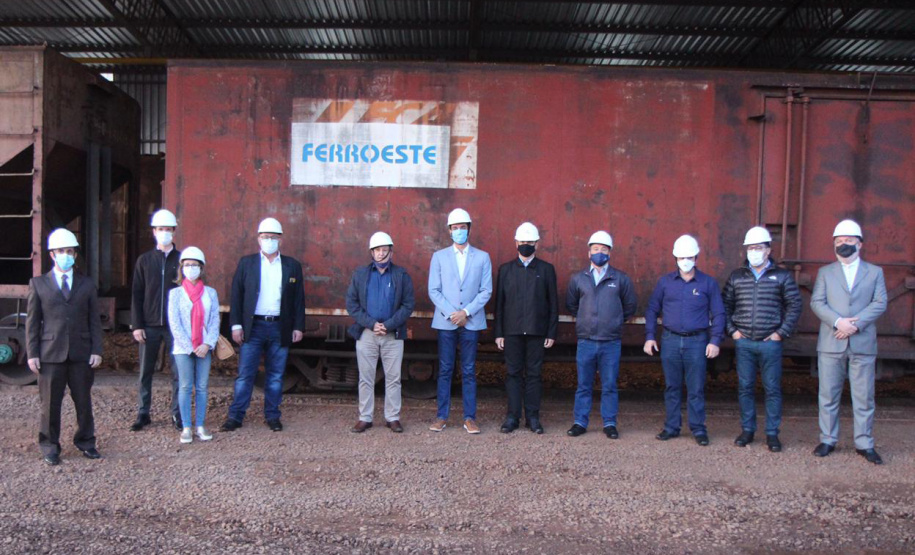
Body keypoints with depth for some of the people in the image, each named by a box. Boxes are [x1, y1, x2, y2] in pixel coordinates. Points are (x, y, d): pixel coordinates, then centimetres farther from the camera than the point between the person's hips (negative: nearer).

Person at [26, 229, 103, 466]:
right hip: (51, 355, -1)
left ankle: (85, 442, 22)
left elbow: (94, 320, 9)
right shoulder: (38, 284, 7)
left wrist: (96, 350, 1)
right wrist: (32, 353, -2)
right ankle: (50, 446, 19)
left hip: (81, 354, 1)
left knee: (84, 401, 7)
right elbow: (32, 321, 5)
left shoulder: (87, 285, 10)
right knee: (50, 403, 4)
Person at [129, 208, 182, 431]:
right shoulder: (144, 260, 7)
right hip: (149, 325, 1)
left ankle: (178, 414, 11)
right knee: (145, 372, 7)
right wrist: (136, 325, -2)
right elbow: (136, 295, 5)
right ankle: (143, 414, 17)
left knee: (178, 371, 2)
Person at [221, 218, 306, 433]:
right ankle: (235, 416, 8)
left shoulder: (292, 266, 7)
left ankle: (272, 416, 17)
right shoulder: (246, 263, 6)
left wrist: (299, 327, 3)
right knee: (245, 374, 0)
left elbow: (299, 299, 8)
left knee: (276, 375, 7)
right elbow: (237, 295, 3)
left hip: (281, 328, 1)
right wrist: (236, 324, -4)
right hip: (253, 326, -1)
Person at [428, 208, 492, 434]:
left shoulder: (482, 257, 7)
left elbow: (486, 291, 2)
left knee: (469, 371, 3)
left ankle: (470, 418, 8)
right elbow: (433, 291, 2)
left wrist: (467, 312, -9)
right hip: (445, 321, 0)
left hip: (471, 321, 0)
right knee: (445, 370, 3)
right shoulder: (439, 256, 8)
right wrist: (451, 313, -9)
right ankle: (442, 416, 10)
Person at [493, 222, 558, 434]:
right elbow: (499, 303, 8)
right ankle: (513, 417, 10)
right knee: (514, 373, 3)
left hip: (536, 331, 0)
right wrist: (499, 333, 3)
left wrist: (551, 333, 0)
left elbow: (553, 304, 6)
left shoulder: (546, 269, 7)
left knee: (534, 374, 3)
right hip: (512, 330, 1)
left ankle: (533, 417, 11)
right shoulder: (505, 269, 10)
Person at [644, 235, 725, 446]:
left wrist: (715, 341, -6)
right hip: (670, 340, 2)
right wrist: (649, 337, 4)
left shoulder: (708, 283, 3)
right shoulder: (665, 281, 7)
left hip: (697, 342, -2)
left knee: (696, 388, 0)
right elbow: (652, 310, 11)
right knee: (672, 387, 8)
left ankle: (698, 429, 11)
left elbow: (718, 314, 4)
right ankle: (672, 427, 18)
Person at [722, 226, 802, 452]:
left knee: (772, 388, 2)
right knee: (745, 387, 7)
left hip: (770, 342, -2)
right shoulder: (737, 276, 8)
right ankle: (747, 430, 18)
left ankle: (772, 433, 12)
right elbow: (725, 305, 13)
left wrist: (782, 332, -4)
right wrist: (732, 330, 3)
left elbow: (795, 305, 2)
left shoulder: (782, 276, 2)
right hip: (744, 342, 2)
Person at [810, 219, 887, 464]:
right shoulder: (825, 272, 11)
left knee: (864, 397, 3)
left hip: (863, 344, 0)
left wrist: (856, 324, -15)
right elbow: (817, 302, 0)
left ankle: (864, 443, 12)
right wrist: (838, 322, -16)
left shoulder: (875, 272, 11)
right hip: (831, 344, 1)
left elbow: (880, 303, -1)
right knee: (828, 396, 5)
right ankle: (827, 440, 14)